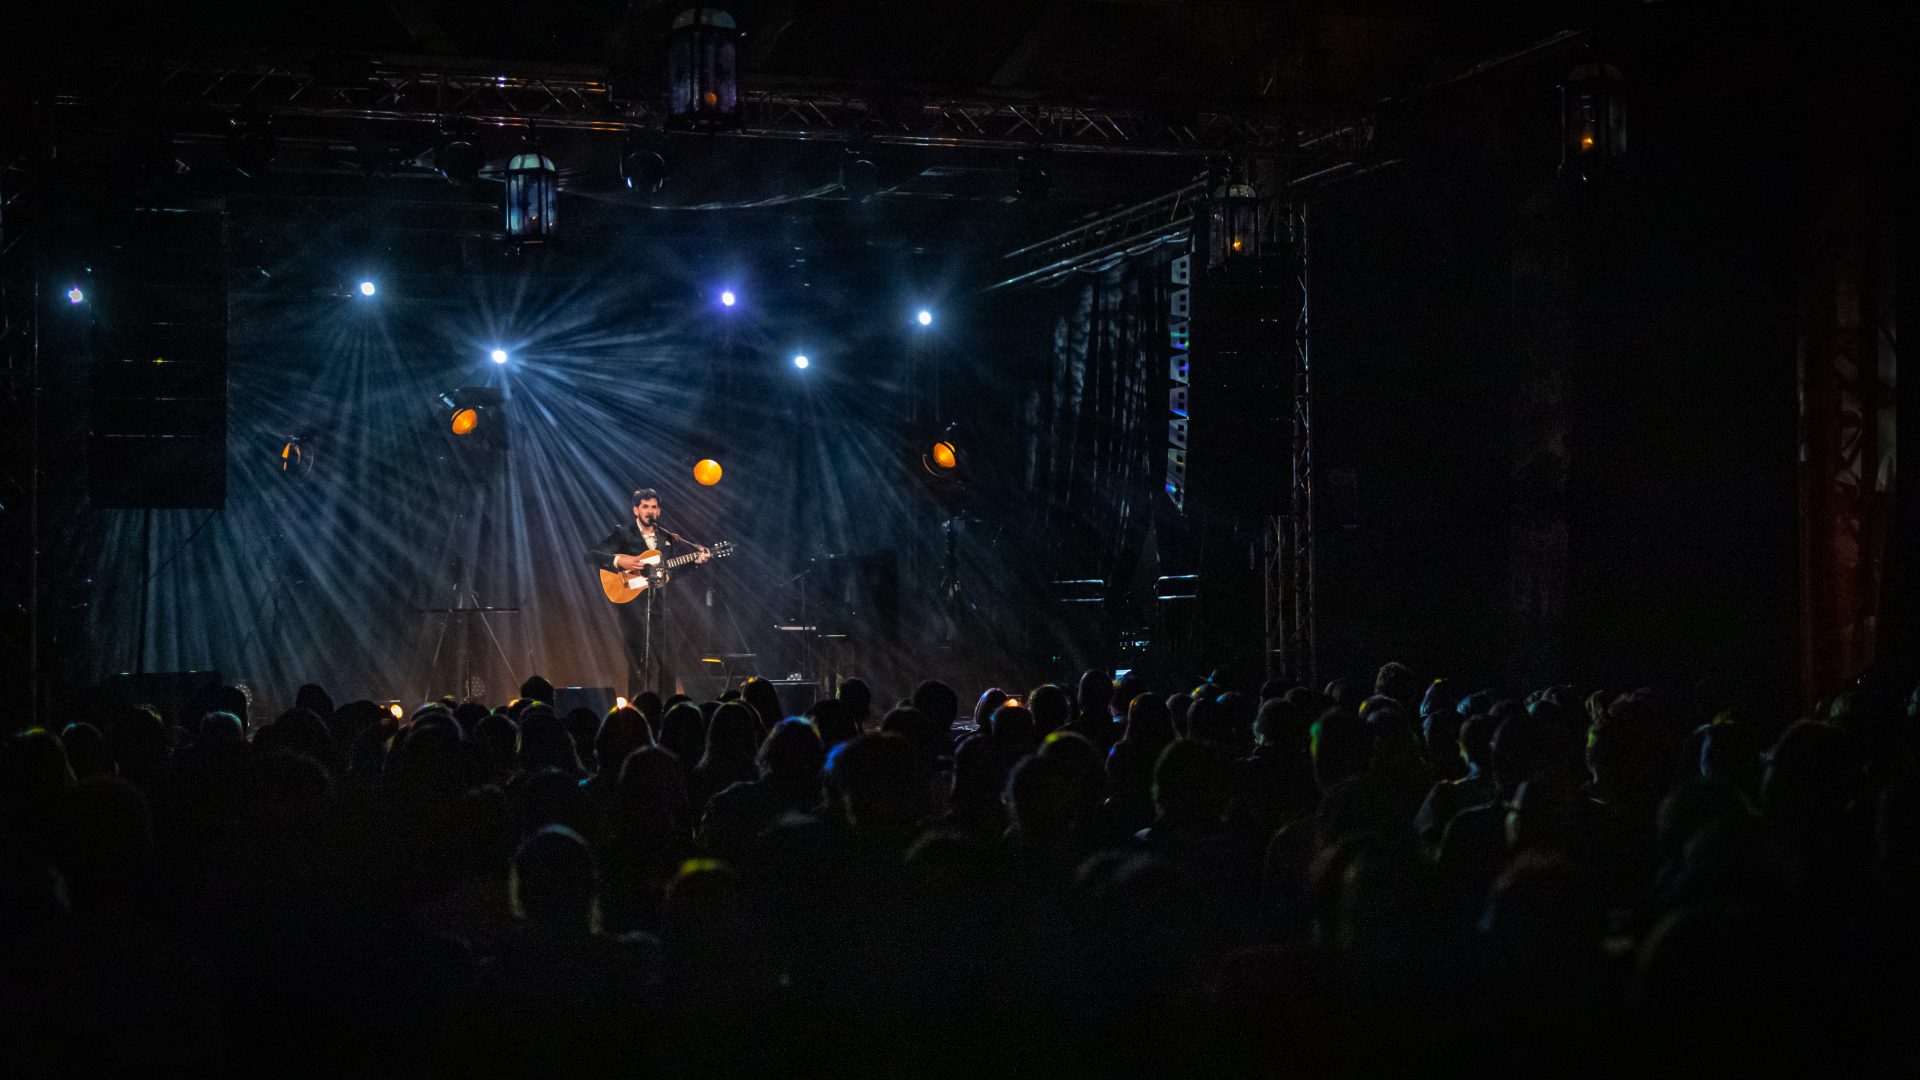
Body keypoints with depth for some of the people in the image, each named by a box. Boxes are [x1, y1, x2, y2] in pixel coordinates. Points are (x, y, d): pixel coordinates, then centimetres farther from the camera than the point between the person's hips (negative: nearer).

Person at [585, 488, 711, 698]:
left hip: (661, 602, 5)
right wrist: (619, 561, -20)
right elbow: (591, 555, -7)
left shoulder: (667, 537, 16)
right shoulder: (623, 534, 1)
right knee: (638, 659, -7)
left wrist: (698, 558, 0)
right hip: (633, 601, -5)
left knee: (669, 659, 2)